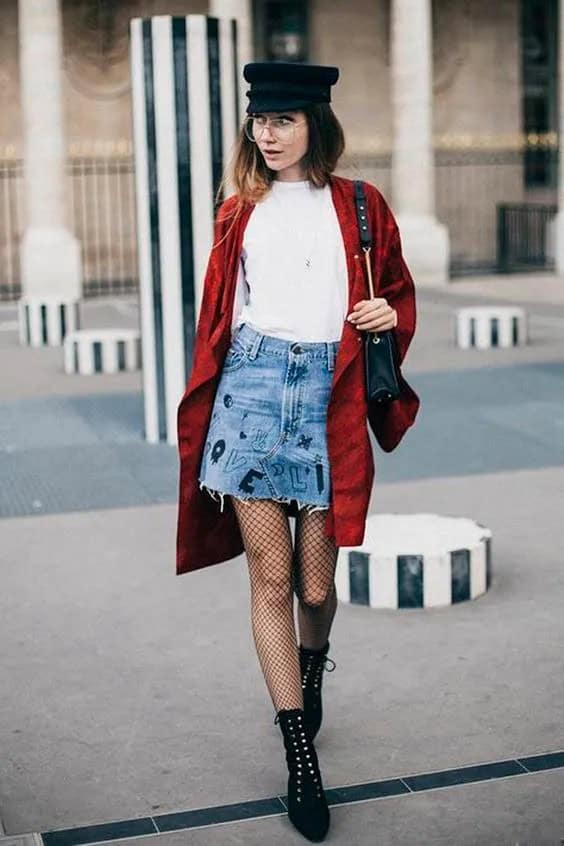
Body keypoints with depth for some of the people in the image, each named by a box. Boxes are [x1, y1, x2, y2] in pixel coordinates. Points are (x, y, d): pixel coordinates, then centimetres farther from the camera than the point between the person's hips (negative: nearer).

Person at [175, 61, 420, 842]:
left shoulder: (360, 208, 8)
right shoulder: (239, 213, 12)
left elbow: (400, 295, 15)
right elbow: (217, 315, 15)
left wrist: (389, 316, -8)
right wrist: (205, 408, 12)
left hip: (330, 393, -1)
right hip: (253, 387, 1)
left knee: (316, 583, 3)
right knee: (271, 577, -3)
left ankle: (310, 671, 39)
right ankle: (301, 758, 4)